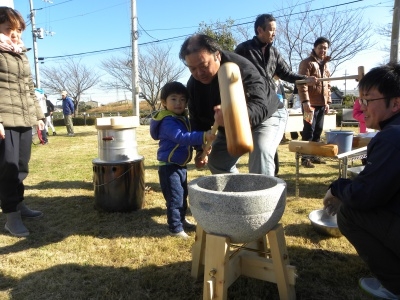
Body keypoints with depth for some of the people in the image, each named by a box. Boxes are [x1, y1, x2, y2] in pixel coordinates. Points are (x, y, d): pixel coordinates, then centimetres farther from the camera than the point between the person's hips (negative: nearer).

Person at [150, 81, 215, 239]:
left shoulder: (183, 118, 9)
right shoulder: (168, 121, -22)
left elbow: (189, 137, 21)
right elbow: (181, 137, -38)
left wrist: (203, 146, 7)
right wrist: (203, 136, -48)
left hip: (181, 165, 10)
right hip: (169, 167, -10)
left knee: (183, 195, 22)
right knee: (175, 198, -4)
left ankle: (181, 219, 40)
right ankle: (175, 228, 9)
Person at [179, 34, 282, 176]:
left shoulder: (242, 69, -36)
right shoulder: (193, 84, -15)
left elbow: (260, 107, -47)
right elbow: (197, 118, -4)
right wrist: (200, 148, -13)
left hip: (265, 118, -6)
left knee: (260, 153, -31)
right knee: (216, 161, 5)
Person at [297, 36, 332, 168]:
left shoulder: (325, 65, 19)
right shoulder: (307, 62, -5)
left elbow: (328, 85, 23)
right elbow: (302, 83, -15)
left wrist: (328, 102, 17)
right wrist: (305, 101, -22)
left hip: (322, 104, 8)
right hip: (311, 103, -7)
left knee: (318, 131, 10)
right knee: (308, 131, -6)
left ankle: (314, 155, 20)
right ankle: (305, 157, 1)